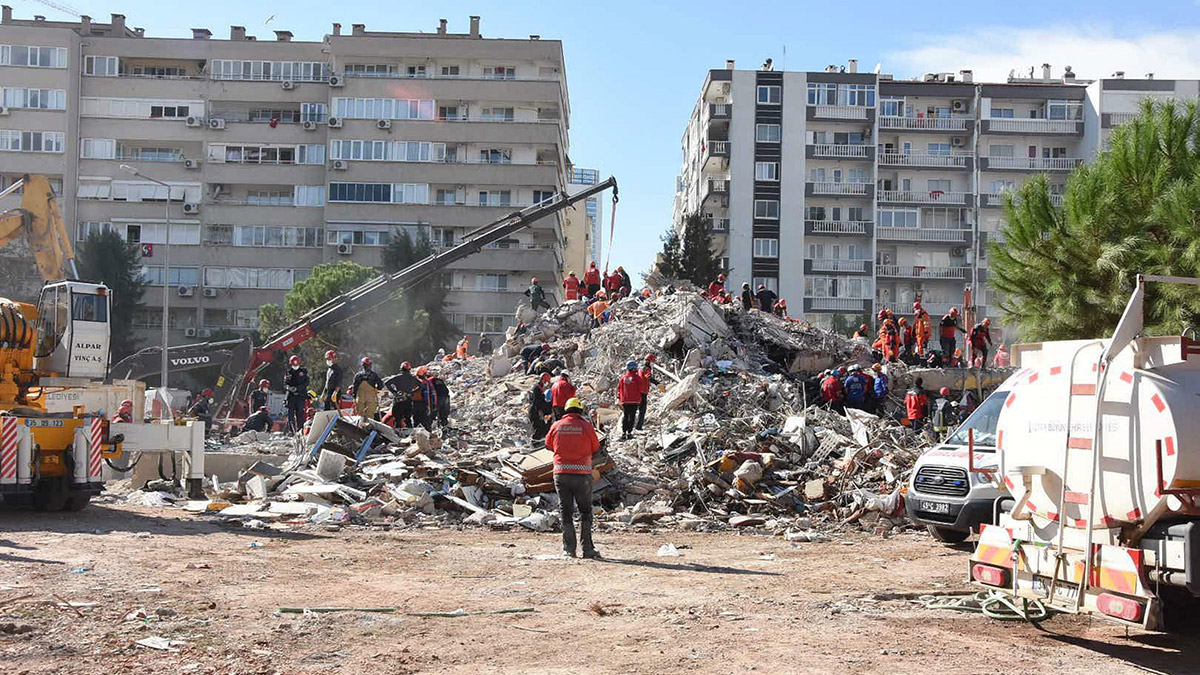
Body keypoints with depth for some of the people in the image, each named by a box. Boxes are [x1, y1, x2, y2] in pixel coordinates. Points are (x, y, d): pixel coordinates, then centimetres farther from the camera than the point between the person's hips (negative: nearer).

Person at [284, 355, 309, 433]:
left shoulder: (303, 371, 8)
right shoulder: (288, 373, 11)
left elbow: (306, 382, 0)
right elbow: (285, 384, 9)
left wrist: (297, 388, -14)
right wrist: (289, 388, -14)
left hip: (300, 395, -1)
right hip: (291, 396, 1)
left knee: (300, 413, -4)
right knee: (290, 413, -4)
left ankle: (300, 429, -2)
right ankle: (291, 430, -3)